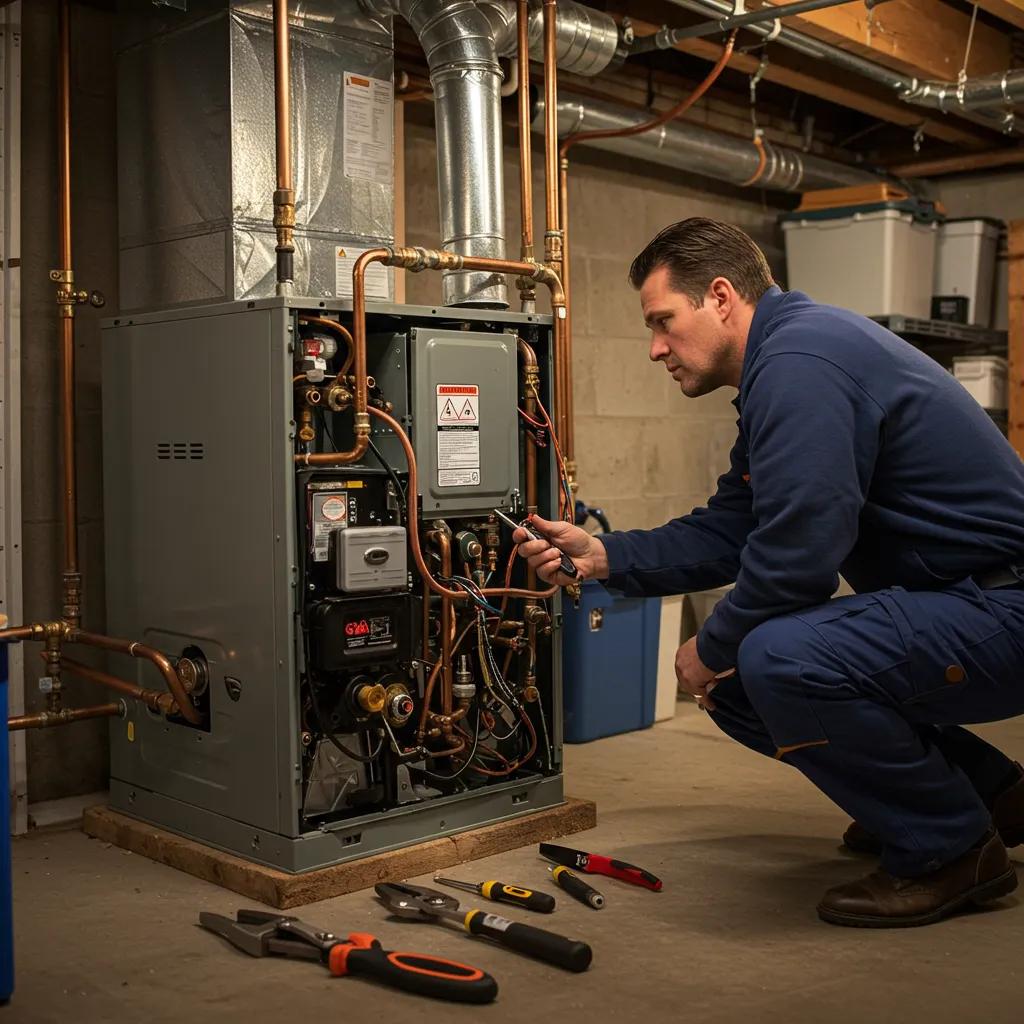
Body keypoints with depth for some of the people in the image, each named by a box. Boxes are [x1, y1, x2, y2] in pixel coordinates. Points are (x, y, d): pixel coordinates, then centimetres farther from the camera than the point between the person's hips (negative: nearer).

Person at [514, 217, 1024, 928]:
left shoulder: (800, 359, -20)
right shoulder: (782, 366, 15)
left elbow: (795, 553, -27)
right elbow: (726, 533, 17)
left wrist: (711, 649, -10)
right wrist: (600, 556, 6)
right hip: (950, 603, 11)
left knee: (780, 660, -31)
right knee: (734, 689, 10)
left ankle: (951, 849, -5)